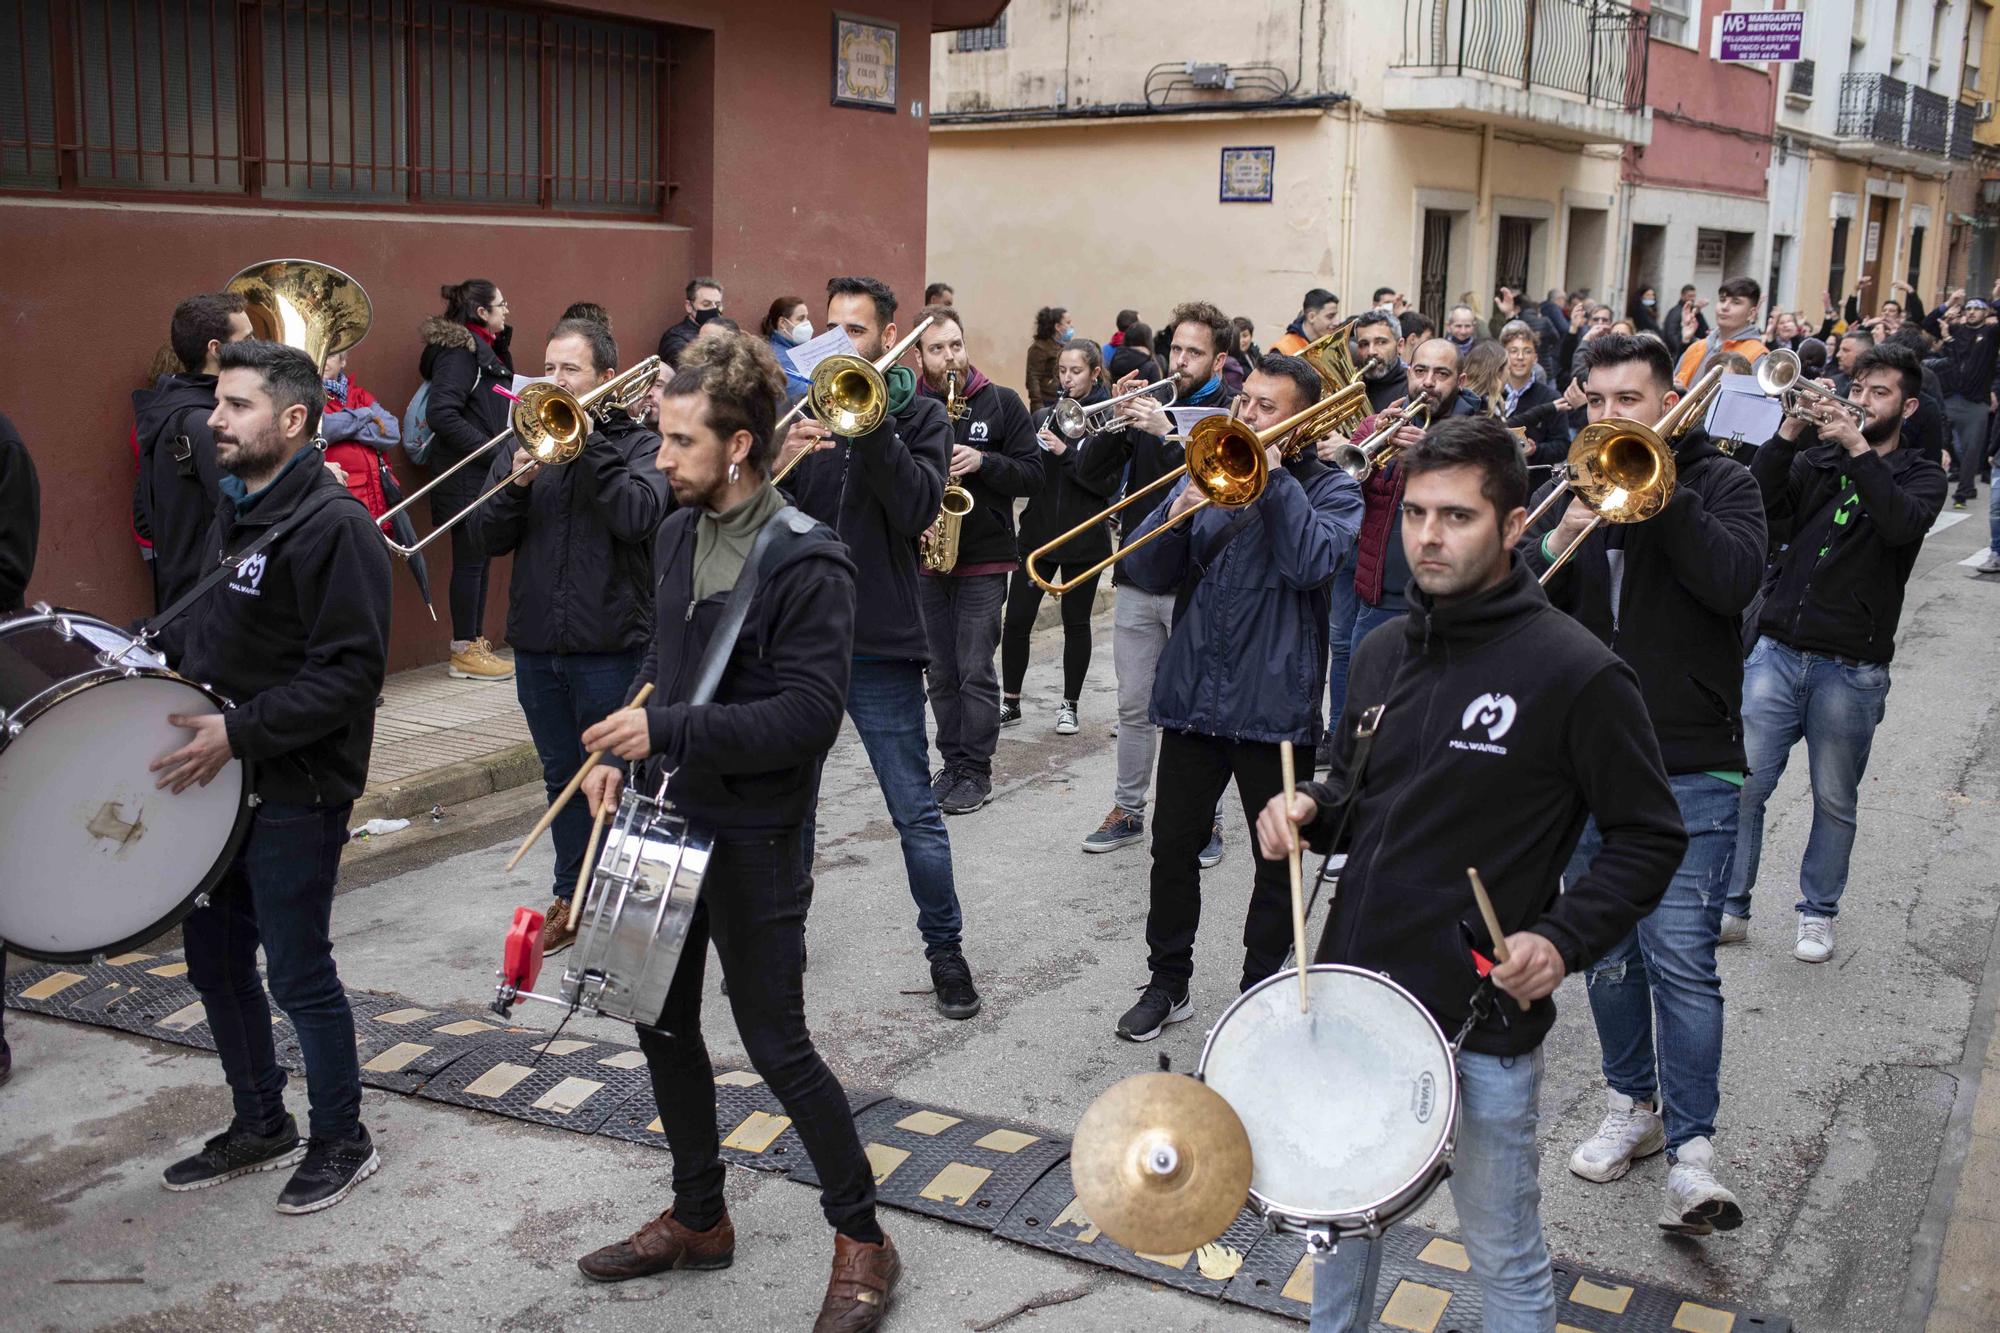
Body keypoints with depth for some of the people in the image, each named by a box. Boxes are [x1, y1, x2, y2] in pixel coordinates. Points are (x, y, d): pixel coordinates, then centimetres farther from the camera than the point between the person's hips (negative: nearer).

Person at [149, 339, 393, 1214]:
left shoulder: (334, 526, -18)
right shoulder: (234, 511, 11)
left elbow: (351, 672, -23)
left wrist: (238, 731, -25)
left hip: (295, 796, -9)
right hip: (221, 783, 9)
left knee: (297, 976, 3)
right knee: (214, 959, 17)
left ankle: (341, 1140, 23)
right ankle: (260, 1126, 35)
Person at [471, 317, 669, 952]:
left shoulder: (637, 444, -2)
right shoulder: (525, 443, 9)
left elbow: (638, 516, -22)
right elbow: (488, 538, 4)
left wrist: (587, 442, -19)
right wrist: (516, 483, -14)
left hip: (610, 646, -4)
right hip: (536, 644, 5)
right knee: (562, 778, 16)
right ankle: (570, 898, 28)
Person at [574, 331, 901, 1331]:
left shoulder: (805, 562, -19)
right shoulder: (679, 533, 6)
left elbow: (809, 714, -23)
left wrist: (667, 729, -26)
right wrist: (622, 753, 3)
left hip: (753, 835, -8)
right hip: (671, 815, 8)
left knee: (776, 1044, -1)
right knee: (663, 1022, 16)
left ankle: (863, 1240, 18)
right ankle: (698, 1219, 35)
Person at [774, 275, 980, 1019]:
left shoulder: (919, 416, 1)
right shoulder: (801, 407, 7)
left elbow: (918, 509, -16)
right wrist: (777, 465, -21)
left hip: (880, 642, -3)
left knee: (915, 811, 1)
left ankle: (945, 949, 16)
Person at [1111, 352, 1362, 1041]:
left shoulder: (1330, 488, 1)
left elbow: (1311, 563, -20)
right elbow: (1145, 568, 3)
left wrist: (1274, 476, -16)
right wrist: (1175, 516, -15)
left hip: (1275, 702, -3)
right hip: (1193, 693, 4)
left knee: (1277, 863, 7)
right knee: (1172, 845, 9)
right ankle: (1168, 982, 24)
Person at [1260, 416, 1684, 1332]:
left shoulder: (1576, 673, -15)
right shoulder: (1382, 654, 5)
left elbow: (1648, 839, -9)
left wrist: (1563, 938, -22)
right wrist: (1308, 809, -3)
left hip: (1485, 1019, -6)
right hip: (1351, 991, 6)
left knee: (1503, 1256, 13)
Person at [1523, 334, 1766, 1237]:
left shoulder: (1718, 482, 2)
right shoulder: (1572, 485, 10)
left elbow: (1736, 580, -17)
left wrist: (1656, 490, -19)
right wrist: (1562, 536, -18)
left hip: (1690, 766, -4)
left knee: (1680, 956, -11)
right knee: (1607, 951, 12)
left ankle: (1690, 1153, -7)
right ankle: (1633, 1104, 29)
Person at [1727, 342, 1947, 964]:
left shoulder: (1920, 476, 6)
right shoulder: (1815, 459, 12)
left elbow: (1902, 525, -17)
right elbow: (1759, 509, -6)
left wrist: (1859, 448, -21)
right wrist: (1787, 435, -16)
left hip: (1852, 668, -1)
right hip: (1776, 651, 2)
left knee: (1834, 802, 8)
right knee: (1744, 785, 0)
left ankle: (1818, 913, 23)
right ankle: (1730, 907, 11)